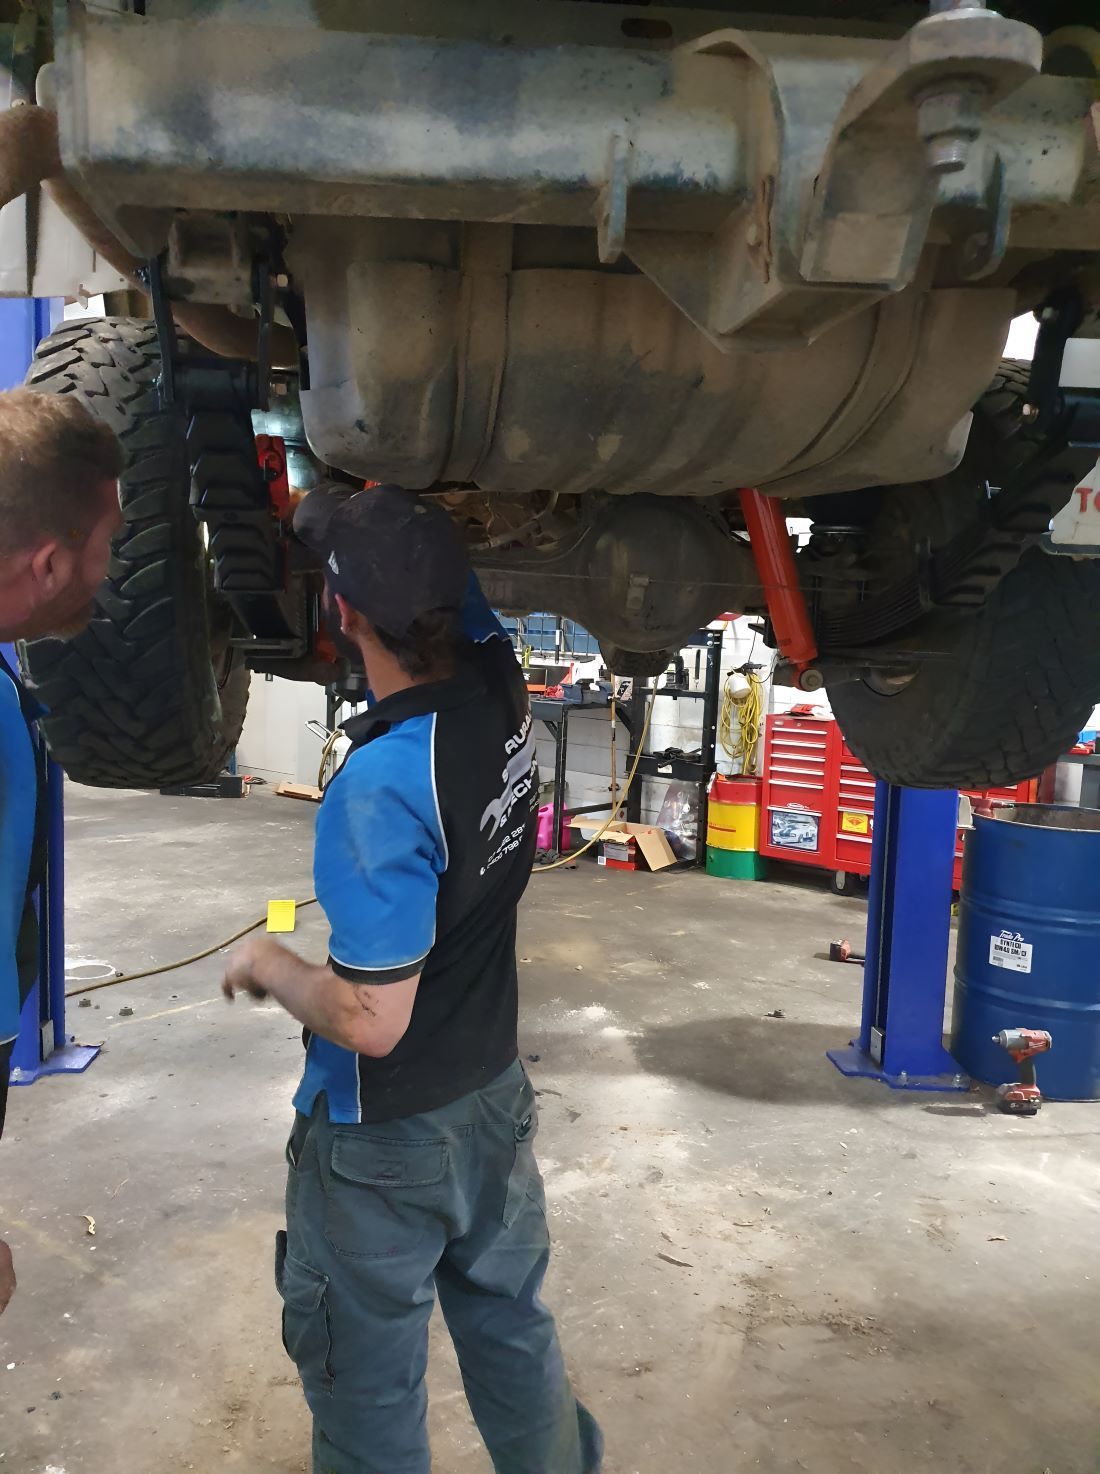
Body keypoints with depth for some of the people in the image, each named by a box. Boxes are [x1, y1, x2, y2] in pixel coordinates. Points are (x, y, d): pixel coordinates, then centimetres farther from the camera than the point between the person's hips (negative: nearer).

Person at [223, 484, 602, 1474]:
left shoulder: (381, 788, -31)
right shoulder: (500, 693, -11)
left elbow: (369, 1021, -26)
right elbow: (462, 590, 10)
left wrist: (267, 965, -10)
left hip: (385, 1144, -7)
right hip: (495, 1099, 7)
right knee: (514, 1337, 26)